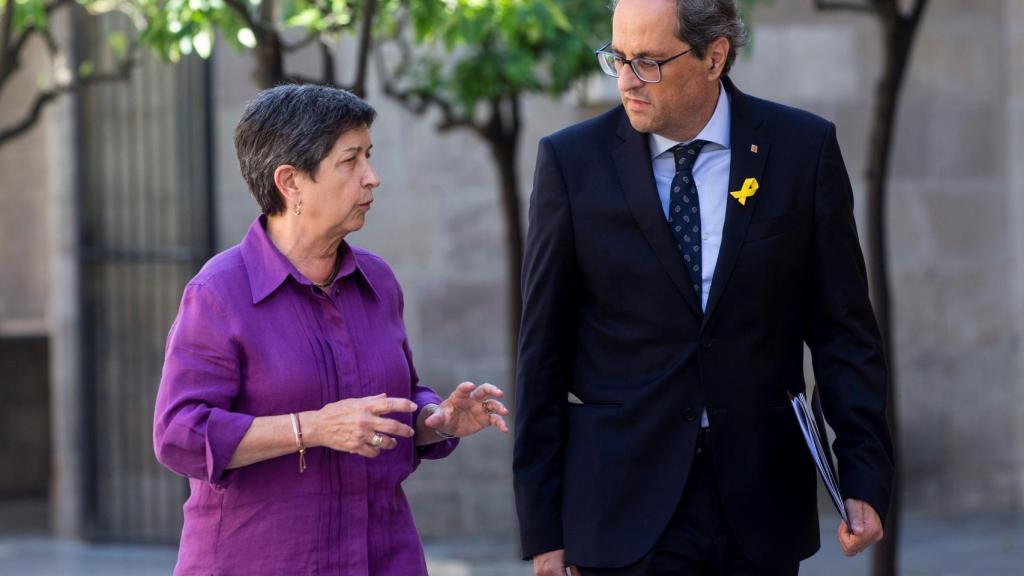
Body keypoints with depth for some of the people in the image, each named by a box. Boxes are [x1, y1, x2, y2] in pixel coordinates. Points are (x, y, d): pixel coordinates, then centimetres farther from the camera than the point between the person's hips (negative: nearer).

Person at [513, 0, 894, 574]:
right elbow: (544, 352, 1)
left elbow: (842, 329, 4)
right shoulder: (573, 161, -1)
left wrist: (866, 479, -5)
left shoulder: (803, 148, 0)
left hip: (761, 502, 1)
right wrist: (543, 529, -1)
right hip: (626, 508, -1)